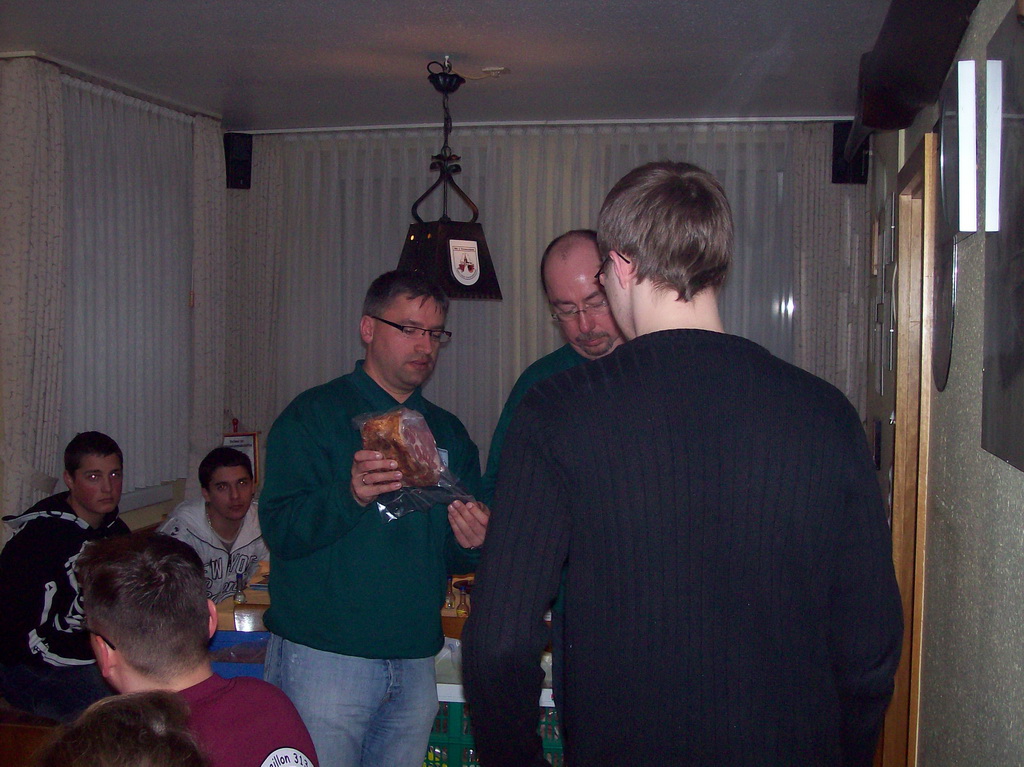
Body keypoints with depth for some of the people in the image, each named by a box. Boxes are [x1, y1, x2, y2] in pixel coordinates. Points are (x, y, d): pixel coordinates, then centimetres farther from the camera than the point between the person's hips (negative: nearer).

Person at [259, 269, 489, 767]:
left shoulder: (449, 433, 14)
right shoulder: (315, 415, -2)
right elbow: (279, 530, -12)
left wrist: (473, 543, -6)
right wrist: (350, 496, -28)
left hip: (415, 665, 5)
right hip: (323, 657, -5)